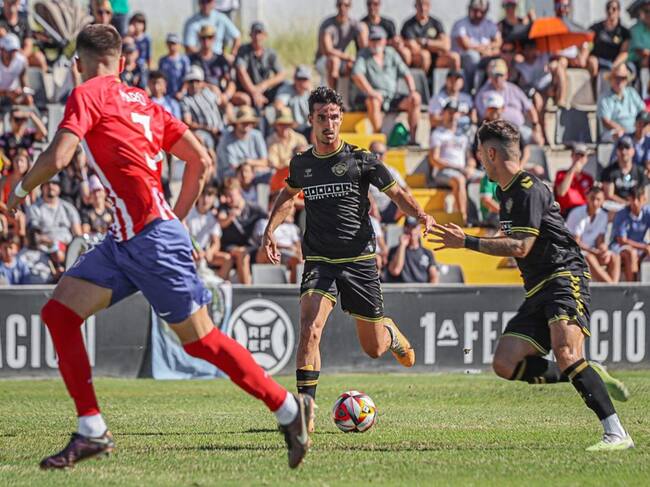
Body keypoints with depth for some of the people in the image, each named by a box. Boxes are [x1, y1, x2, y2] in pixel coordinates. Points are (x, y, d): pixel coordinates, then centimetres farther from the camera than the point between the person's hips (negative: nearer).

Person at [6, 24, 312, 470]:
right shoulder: (144, 102, 17)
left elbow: (57, 157, -17)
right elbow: (201, 160, 14)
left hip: (152, 240, -9)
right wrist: (177, 219, 21)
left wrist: (20, 191, 2)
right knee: (59, 313, 4)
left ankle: (288, 407, 9)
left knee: (200, 339, -2)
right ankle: (92, 432, 1)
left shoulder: (88, 95, -5)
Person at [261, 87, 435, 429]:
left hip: (359, 260, -1)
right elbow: (289, 194, 28)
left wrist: (421, 215, -16)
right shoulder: (301, 164, 6)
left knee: (374, 349, 8)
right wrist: (270, 229, 15)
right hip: (318, 260, 1)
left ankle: (391, 333, 47)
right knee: (310, 328, -24)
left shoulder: (360, 160, -4)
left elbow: (396, 193, 3)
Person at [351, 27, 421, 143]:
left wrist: (412, 91, -7)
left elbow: (406, 74, 12)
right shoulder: (363, 55, 6)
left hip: (393, 96, 4)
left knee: (416, 99, -20)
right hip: (375, 95, -4)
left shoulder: (391, 54, 16)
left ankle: (412, 138, -19)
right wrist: (370, 91, -24)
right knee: (373, 101, -38)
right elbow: (357, 75, -11)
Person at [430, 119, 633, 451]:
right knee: (505, 364, -2)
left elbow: (520, 247, -20)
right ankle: (593, 377, 5)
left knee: (565, 352, -29)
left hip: (564, 278, -10)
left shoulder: (529, 189, -13)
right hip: (538, 291, 10)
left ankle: (616, 434, -30)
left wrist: (467, 242, -17)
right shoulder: (505, 191, 17)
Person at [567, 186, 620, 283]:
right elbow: (575, 242, -16)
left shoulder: (603, 216, 4)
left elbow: (600, 241, 4)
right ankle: (611, 286, -37)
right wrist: (596, 252, -23)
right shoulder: (577, 214, -14)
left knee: (615, 257, -17)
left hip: (592, 251, 6)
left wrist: (604, 251, -19)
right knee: (589, 258, -36)